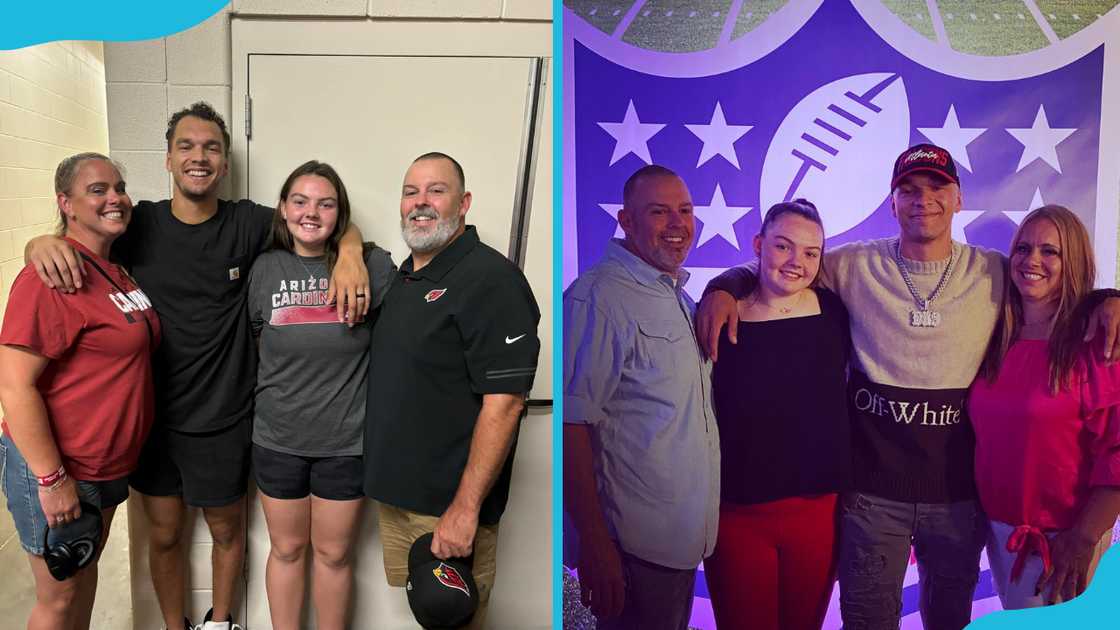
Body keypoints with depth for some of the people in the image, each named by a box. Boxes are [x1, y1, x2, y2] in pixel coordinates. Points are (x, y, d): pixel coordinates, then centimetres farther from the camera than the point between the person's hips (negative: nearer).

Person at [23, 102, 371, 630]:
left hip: (223, 422, -1)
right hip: (152, 416, 1)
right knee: (164, 536, 18)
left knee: (226, 531, 19)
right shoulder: (140, 225, -5)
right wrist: (42, 244, -24)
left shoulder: (247, 224, -9)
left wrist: (349, 254, -25)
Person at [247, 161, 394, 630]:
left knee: (333, 553, 14)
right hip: (278, 438, 2)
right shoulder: (265, 269, -1)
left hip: (346, 441, -2)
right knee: (287, 548, 18)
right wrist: (284, 382, 6)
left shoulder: (373, 266, -9)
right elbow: (253, 338, 12)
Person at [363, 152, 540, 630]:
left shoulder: (490, 280, -17)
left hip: (449, 504, -8)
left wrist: (466, 507, -23)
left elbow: (503, 404, -23)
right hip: (394, 493, 8)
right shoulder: (403, 277, 10)